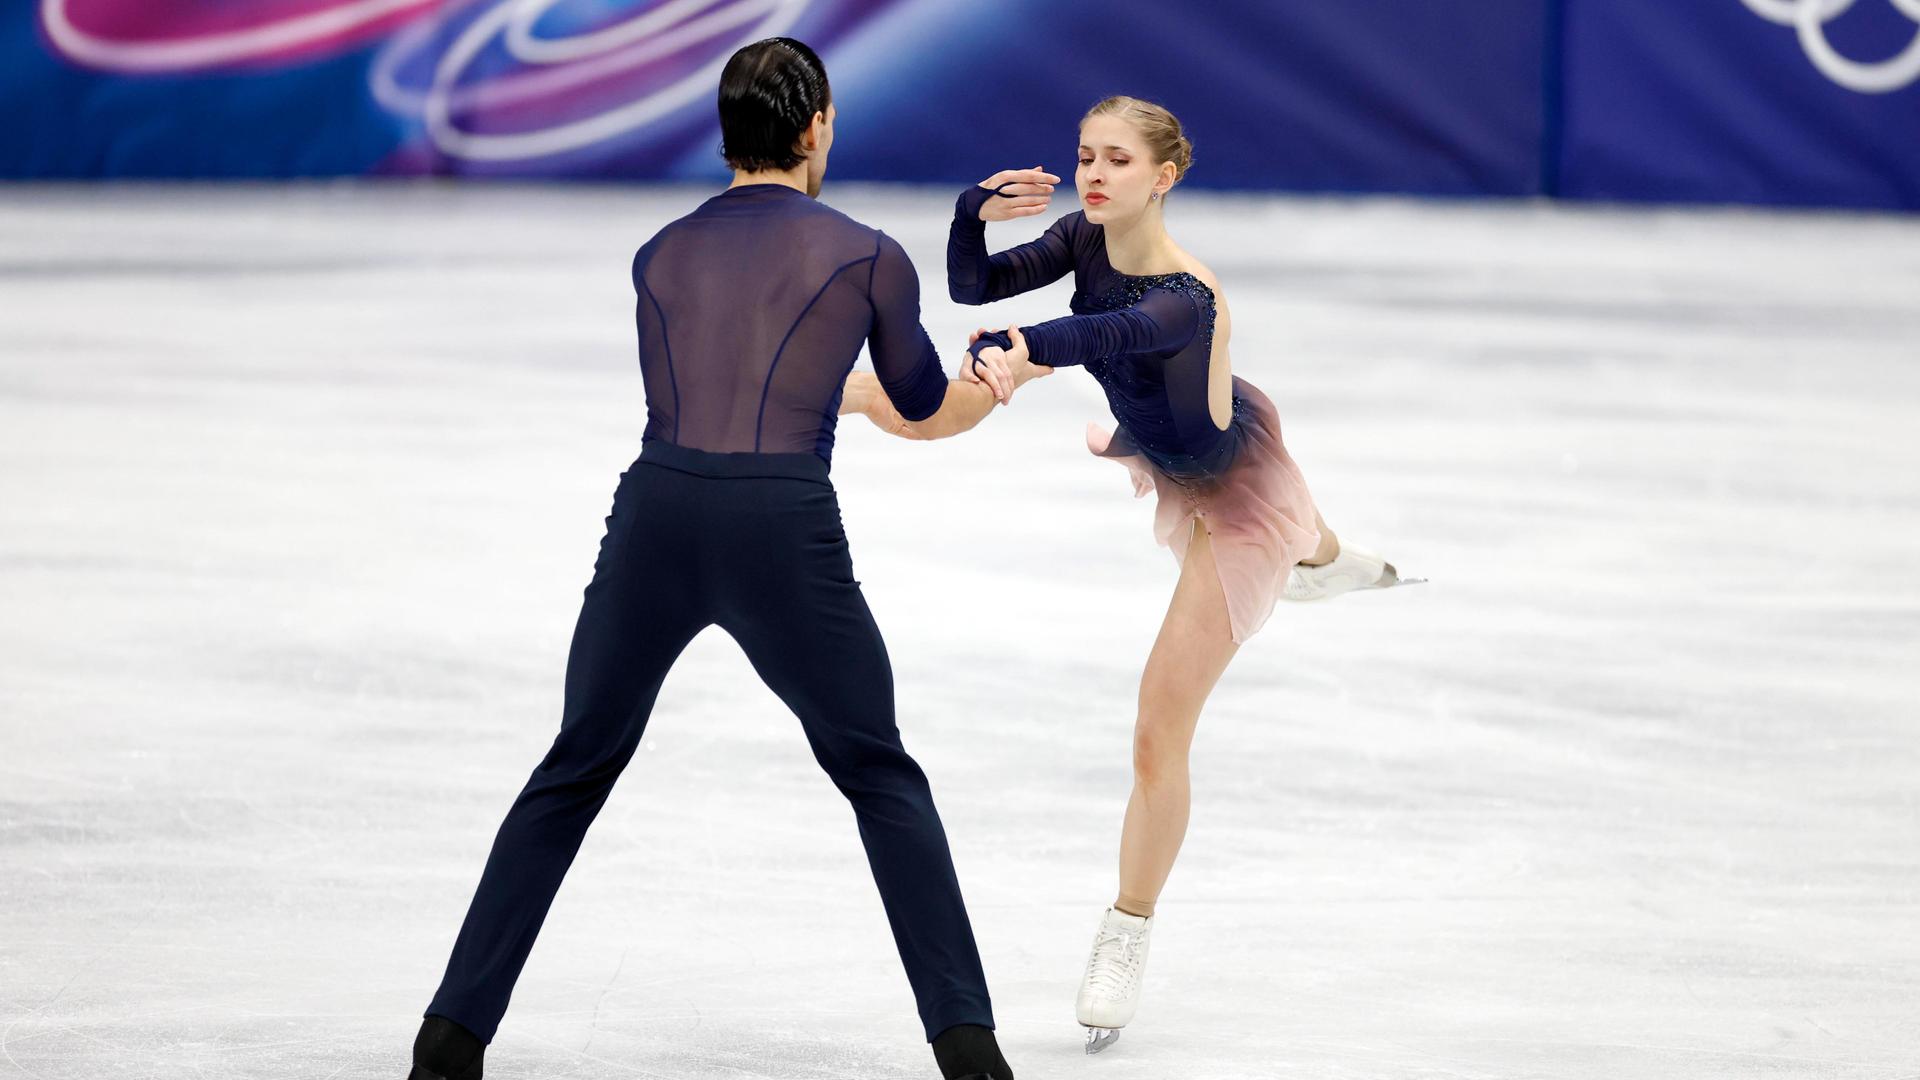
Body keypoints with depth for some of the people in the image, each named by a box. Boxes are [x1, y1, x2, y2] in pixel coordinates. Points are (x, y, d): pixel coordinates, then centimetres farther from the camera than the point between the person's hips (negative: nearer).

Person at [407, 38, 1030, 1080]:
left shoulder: (659, 257, 20)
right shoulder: (868, 257, 11)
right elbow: (927, 411, 25)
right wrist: (998, 384, 48)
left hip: (655, 514, 3)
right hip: (784, 527, -2)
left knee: (573, 776, 17)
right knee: (881, 780, 14)